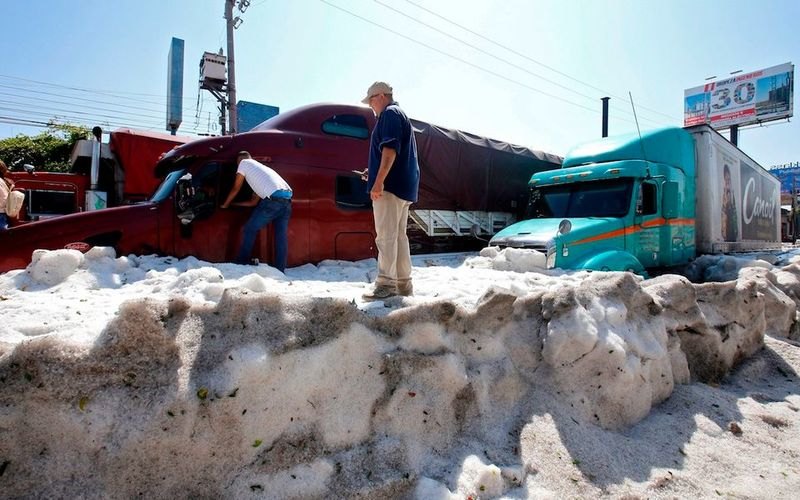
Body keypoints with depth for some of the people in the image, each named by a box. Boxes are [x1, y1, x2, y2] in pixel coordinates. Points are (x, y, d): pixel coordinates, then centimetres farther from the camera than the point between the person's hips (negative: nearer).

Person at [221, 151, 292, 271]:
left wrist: (225, 205, 36)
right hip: (287, 199, 7)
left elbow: (235, 189, 22)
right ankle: (280, 271, 7)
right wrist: (234, 204, 45)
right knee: (281, 235, 8)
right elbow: (254, 202, 34)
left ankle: (241, 263, 15)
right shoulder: (261, 167, 37)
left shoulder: (244, 163, 16)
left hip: (273, 199, -7)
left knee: (250, 229, 9)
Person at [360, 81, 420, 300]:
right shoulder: (401, 116, 27)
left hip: (391, 185, -10)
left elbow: (390, 149, -18)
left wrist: (379, 181, -24)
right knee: (399, 235, 10)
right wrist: (375, 172, 31)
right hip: (404, 186, 10)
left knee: (385, 235, -11)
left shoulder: (390, 114, -4)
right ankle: (403, 283, 13)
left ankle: (386, 284, -12)